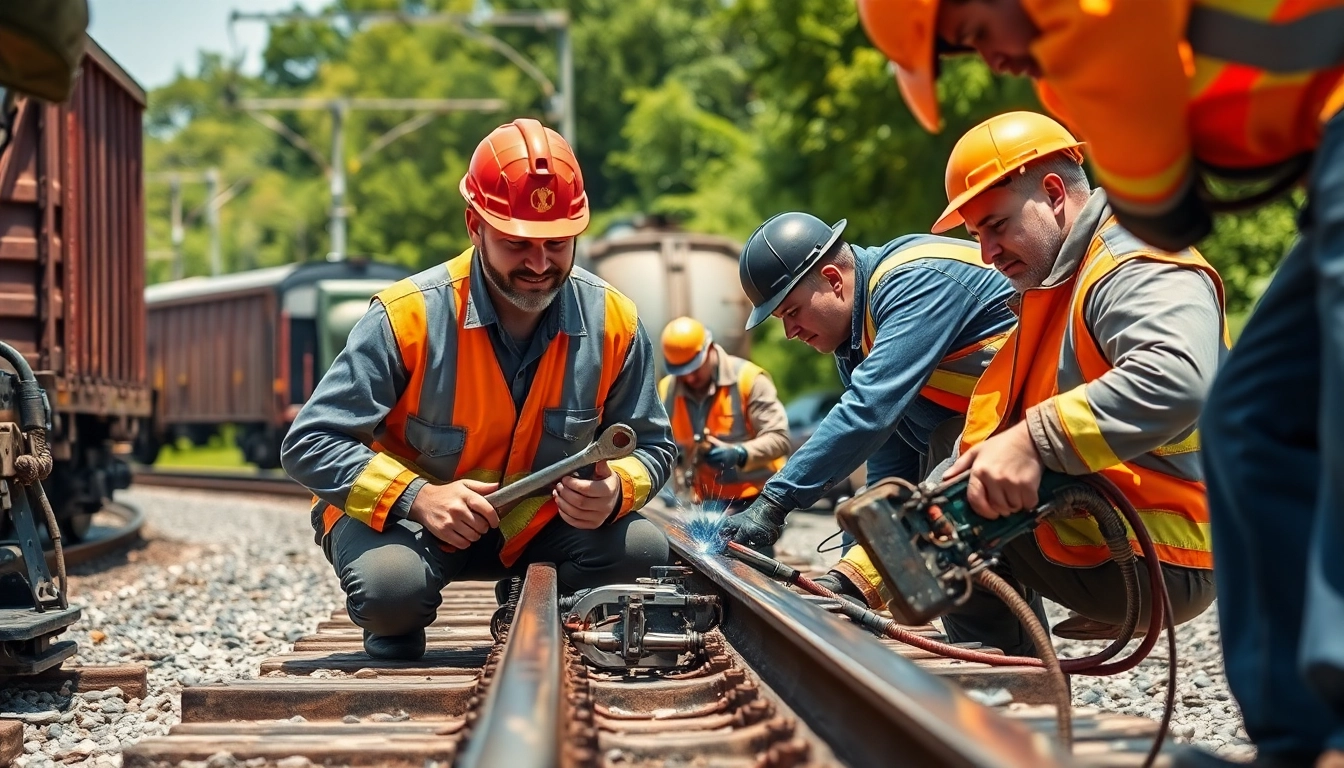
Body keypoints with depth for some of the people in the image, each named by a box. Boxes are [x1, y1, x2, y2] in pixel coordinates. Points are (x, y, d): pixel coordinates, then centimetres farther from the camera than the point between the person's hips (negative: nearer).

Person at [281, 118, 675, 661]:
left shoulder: (613, 323, -12)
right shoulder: (410, 316, -23)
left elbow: (651, 446, 0)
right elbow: (310, 444, -20)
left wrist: (615, 490, -24)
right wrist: (415, 497, -34)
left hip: (537, 523, 4)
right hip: (402, 517, -3)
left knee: (643, 550, -20)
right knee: (390, 584, -36)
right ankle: (395, 647, 4)